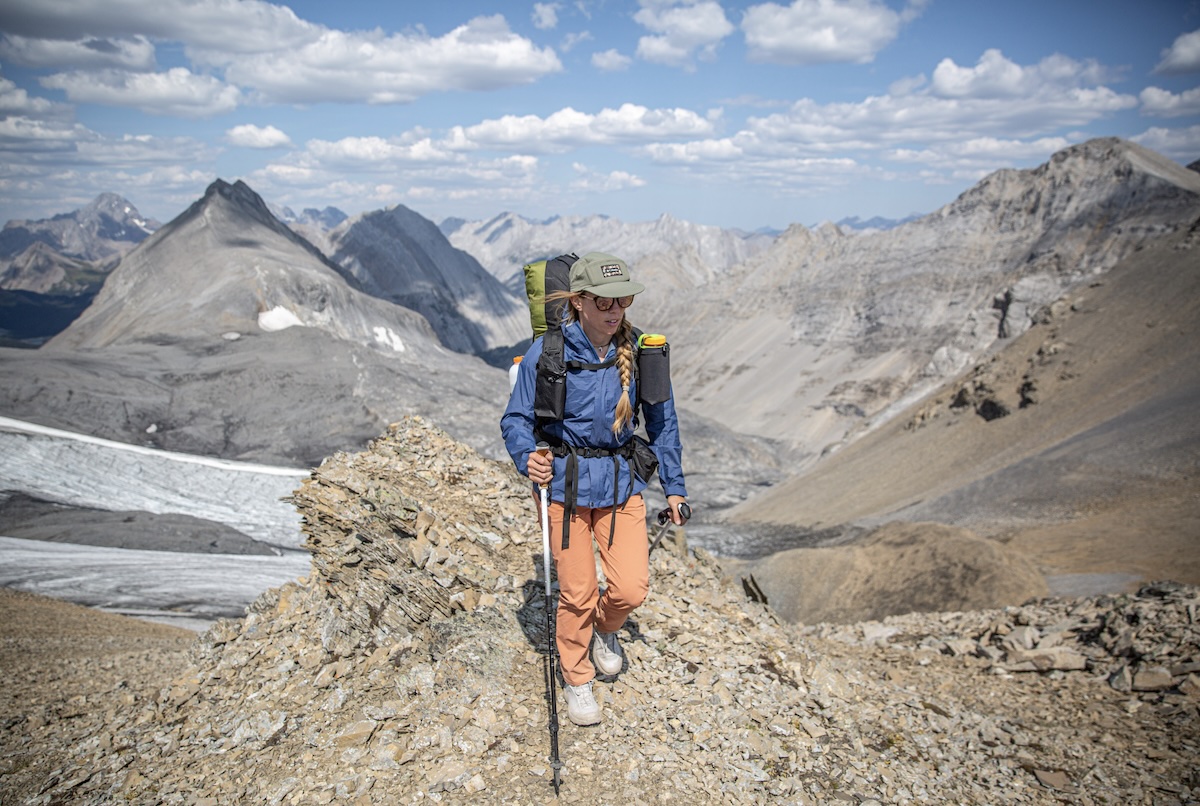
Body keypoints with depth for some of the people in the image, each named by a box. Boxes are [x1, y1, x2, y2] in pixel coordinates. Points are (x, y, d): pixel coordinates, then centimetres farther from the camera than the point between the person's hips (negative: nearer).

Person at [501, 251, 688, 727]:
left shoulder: (639, 350, -5)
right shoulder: (547, 352, -14)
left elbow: (661, 421, 6)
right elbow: (517, 420, -7)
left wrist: (674, 485, 9)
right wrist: (526, 457, -28)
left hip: (621, 482, 2)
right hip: (565, 482, -2)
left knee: (632, 588, -5)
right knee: (577, 593, 6)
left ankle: (605, 627, 32)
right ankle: (576, 677, 32)